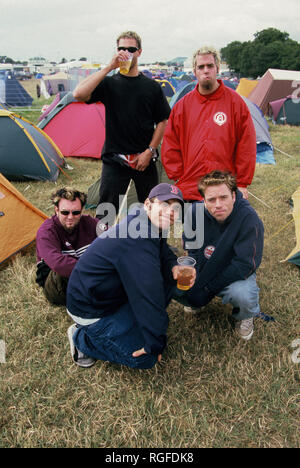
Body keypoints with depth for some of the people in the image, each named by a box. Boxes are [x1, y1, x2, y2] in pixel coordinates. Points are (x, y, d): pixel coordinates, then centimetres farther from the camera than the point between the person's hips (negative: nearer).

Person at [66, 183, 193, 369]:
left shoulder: (151, 226, -4)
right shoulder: (137, 241, -34)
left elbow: (164, 253, 14)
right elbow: (149, 294, -32)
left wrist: (174, 266, -10)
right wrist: (155, 344, -24)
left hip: (117, 290, 9)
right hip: (91, 309, -9)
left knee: (170, 275, 0)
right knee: (146, 359, -10)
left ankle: (128, 321, 13)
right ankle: (81, 338, 4)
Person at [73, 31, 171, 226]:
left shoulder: (152, 86, 6)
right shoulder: (109, 83, 1)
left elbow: (162, 121, 6)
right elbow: (78, 94, -17)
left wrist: (150, 151, -5)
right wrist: (109, 67, -18)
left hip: (144, 160, 2)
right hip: (114, 159, -1)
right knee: (106, 212, 0)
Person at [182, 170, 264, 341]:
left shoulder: (249, 218, -29)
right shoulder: (195, 211, -15)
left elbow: (245, 264, -26)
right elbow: (191, 247, 2)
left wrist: (209, 287, -24)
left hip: (236, 274, -4)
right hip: (204, 270, 4)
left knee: (243, 295, -36)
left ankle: (244, 316, 4)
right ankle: (197, 302, 21)